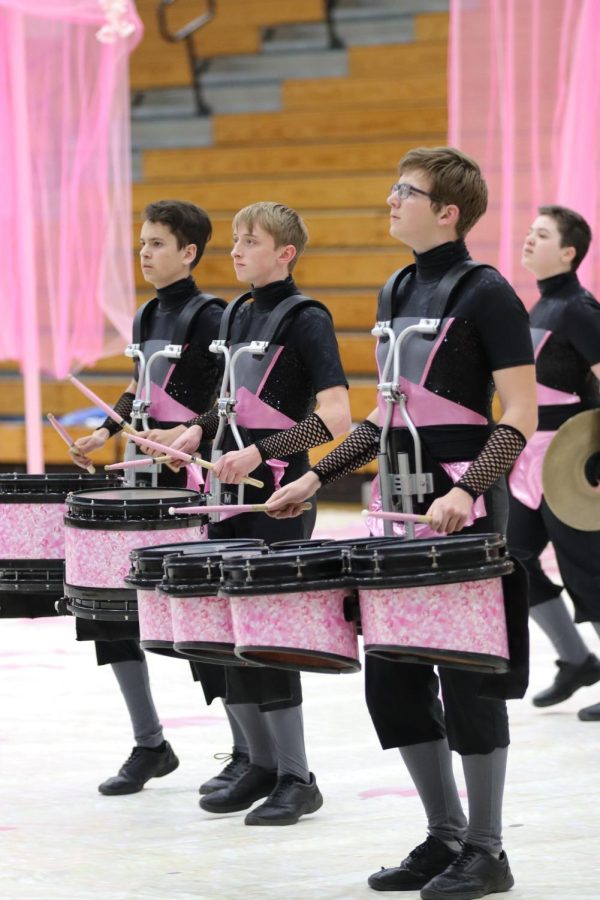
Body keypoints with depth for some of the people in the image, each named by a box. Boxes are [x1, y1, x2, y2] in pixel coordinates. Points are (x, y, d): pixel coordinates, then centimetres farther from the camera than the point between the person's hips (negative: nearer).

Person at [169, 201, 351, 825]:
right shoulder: (239, 313, 13)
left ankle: (296, 779, 3)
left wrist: (259, 452, -24)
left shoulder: (306, 320, -10)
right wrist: (202, 429, 10)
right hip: (232, 493, 8)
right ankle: (263, 765, 20)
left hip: (279, 498, -8)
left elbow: (335, 417, -18)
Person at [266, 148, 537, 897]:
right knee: (390, 680, 9)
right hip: (403, 505, 8)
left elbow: (520, 418, -14)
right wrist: (317, 478, 15)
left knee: (467, 680, -3)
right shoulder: (399, 291, 14)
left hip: (463, 511, -8)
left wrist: (467, 491, -27)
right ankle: (445, 836, 21)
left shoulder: (486, 293, -9)